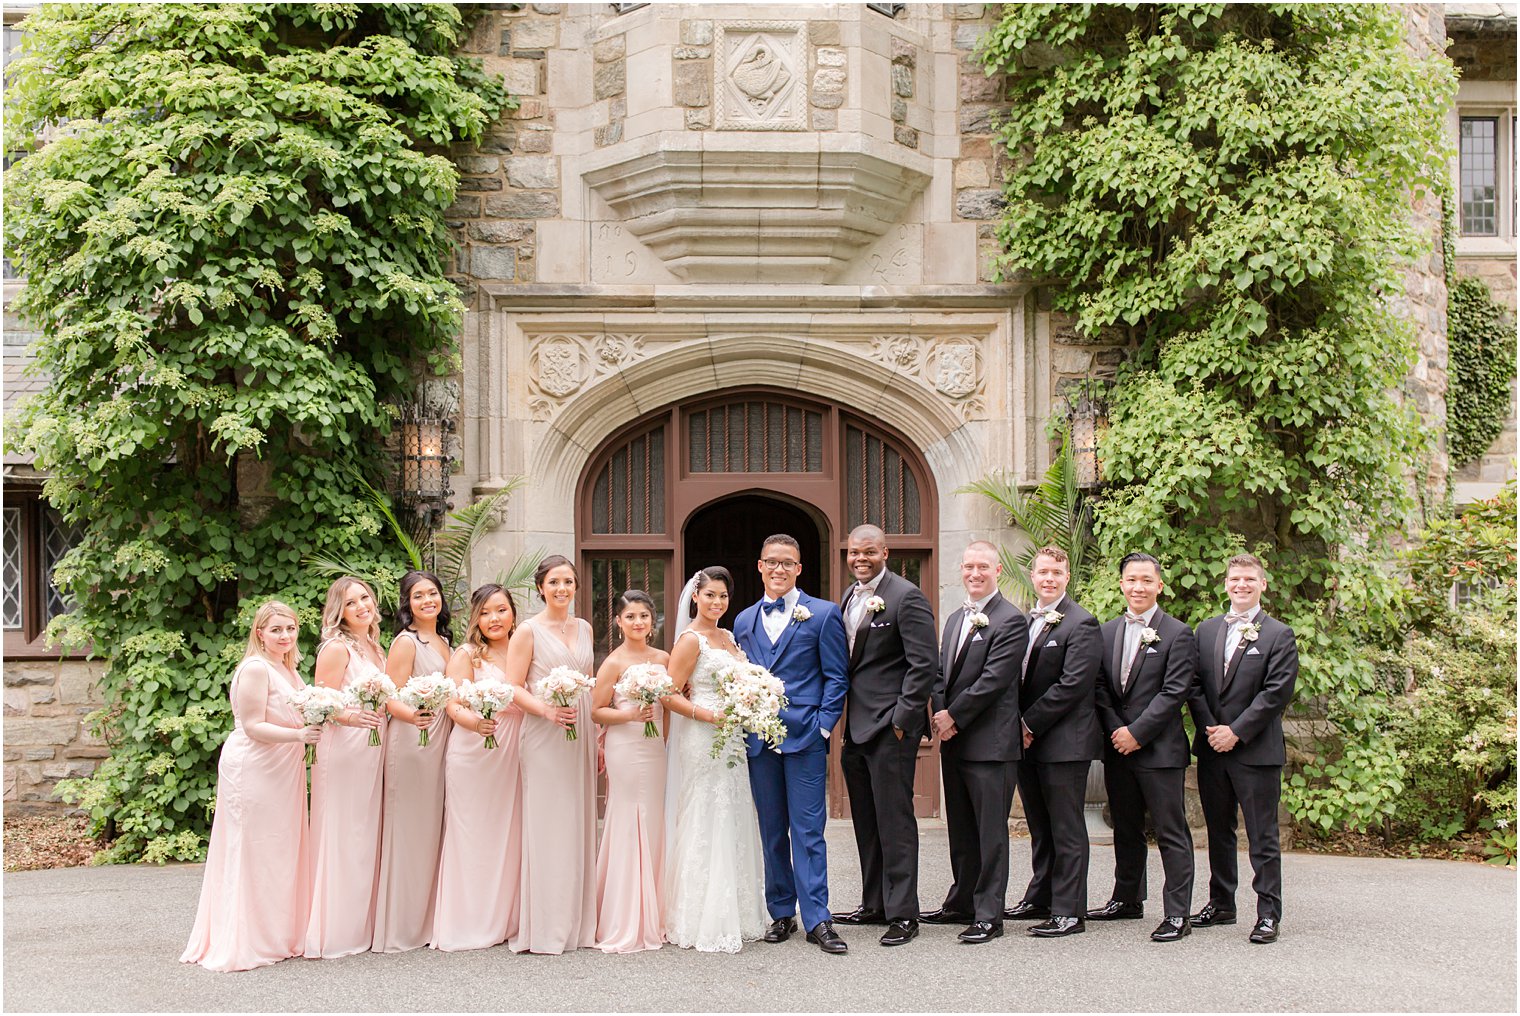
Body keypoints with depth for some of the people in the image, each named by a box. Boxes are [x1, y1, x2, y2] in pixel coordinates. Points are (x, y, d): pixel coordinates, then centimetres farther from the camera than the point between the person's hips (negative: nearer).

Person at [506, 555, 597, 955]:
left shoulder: (584, 629, 13)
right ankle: (543, 928, -1)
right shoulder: (528, 632, -4)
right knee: (546, 827, -5)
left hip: (581, 734, 6)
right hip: (544, 737, -6)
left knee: (578, 826, 7)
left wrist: (596, 738, 14)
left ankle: (577, 922, 14)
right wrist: (546, 710, -23)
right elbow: (513, 687, -7)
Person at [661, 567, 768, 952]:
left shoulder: (728, 637, 15)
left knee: (732, 826, 11)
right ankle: (702, 924, 0)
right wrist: (710, 716, -21)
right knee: (705, 827, -5)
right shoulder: (690, 640, -9)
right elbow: (670, 695, -13)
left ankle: (734, 916, 19)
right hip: (702, 742, -8)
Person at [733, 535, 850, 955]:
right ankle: (781, 913, 18)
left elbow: (837, 677, 0)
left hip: (805, 737, -4)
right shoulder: (744, 620, 15)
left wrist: (823, 726, -9)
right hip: (759, 741, 4)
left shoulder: (823, 614, 2)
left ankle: (817, 920, -4)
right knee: (771, 833, 10)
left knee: (807, 830, -6)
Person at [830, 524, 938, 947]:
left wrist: (902, 718, -17)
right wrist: (841, 721, 13)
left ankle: (902, 913, -1)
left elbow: (924, 664, -15)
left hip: (890, 726, -9)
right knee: (866, 823, 14)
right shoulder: (850, 597, 15)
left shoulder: (906, 597, -11)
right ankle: (874, 905, 24)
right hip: (855, 727, 9)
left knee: (894, 820, -6)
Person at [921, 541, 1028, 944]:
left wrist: (954, 716, -13)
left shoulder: (1011, 621, -9)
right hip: (954, 742, 8)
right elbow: (941, 674, 16)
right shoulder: (955, 619, 18)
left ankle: (989, 915, 1)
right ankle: (962, 903, 26)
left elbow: (993, 680, -16)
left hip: (991, 744, -8)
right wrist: (940, 715, -1)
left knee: (990, 832, -3)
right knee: (960, 830, 15)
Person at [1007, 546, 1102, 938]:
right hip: (1028, 741, 7)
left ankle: (1069, 911, 1)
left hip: (1064, 742, -7)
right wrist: (1019, 727, 1)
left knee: (1066, 829, -3)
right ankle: (1040, 899, 25)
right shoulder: (1025, 621, 14)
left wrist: (1029, 724, -15)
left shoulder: (1081, 624, -10)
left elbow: (1072, 685, -17)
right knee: (1039, 827, 16)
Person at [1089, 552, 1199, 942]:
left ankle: (1177, 914, -2)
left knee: (1171, 833, -4)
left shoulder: (1178, 634, -5)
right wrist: (1115, 730, -6)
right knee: (1126, 830, 16)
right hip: (1118, 749, 6)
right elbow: (1100, 687, 9)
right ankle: (1127, 899, 28)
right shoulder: (1107, 632, 12)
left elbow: (1174, 693, -12)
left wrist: (1136, 733, -15)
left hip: (1159, 749, -6)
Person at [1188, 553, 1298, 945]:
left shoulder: (1279, 635, -3)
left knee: (1263, 836, -2)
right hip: (1212, 749, 5)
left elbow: (1276, 692, -11)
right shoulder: (1206, 631, 12)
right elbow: (1194, 685, 8)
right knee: (1218, 831, 13)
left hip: (1256, 751, -5)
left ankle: (1269, 913, 2)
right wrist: (1208, 728, -6)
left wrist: (1236, 732, -15)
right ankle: (1221, 904, 24)